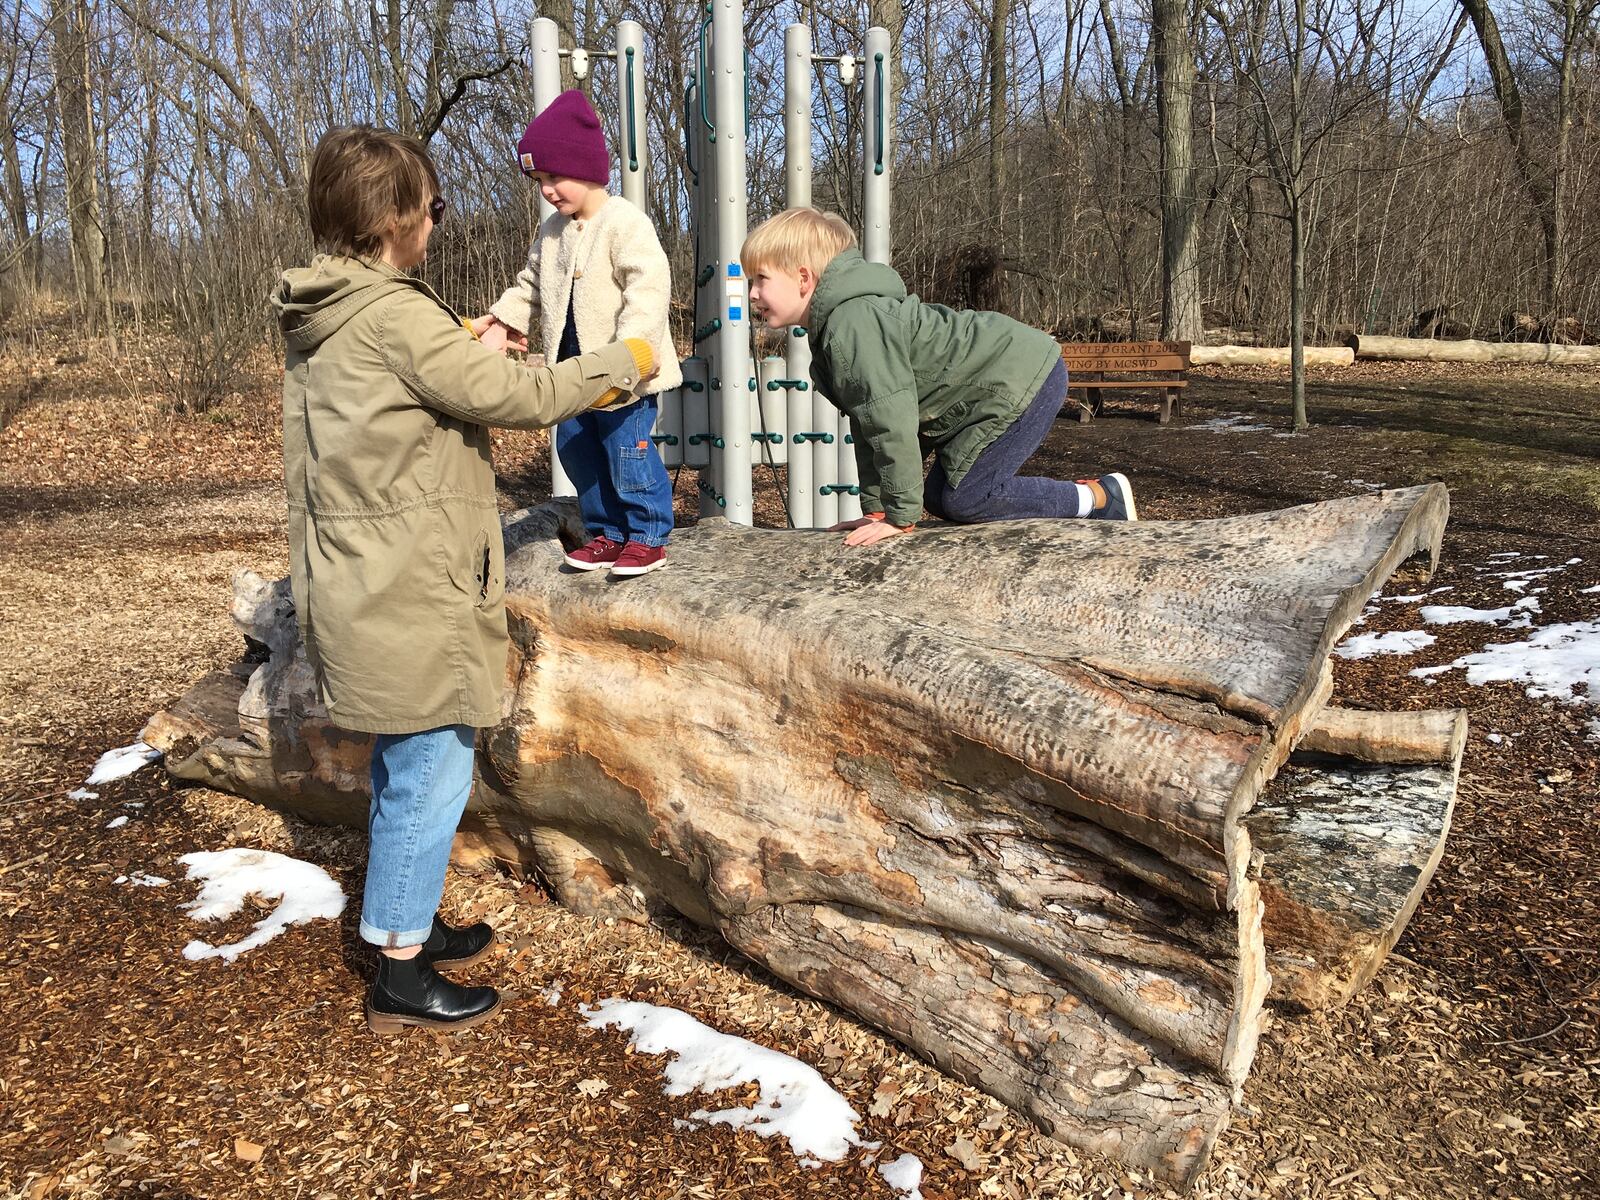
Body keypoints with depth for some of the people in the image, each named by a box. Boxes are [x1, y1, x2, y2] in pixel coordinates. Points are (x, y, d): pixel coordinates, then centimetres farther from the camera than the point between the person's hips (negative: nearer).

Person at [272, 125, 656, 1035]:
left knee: (406, 770, 21)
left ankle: (411, 923, 36)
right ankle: (402, 977, 13)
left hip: (368, 589, 10)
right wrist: (624, 364, -4)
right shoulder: (396, 316, -18)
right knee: (431, 775, 1)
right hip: (410, 597, -10)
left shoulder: (317, 319, 12)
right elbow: (513, 395, -16)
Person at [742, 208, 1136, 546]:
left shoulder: (854, 325, -24)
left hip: (1021, 379, -10)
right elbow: (867, 425, 13)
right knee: (938, 496, 10)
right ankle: (1072, 498, 19)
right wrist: (876, 509, 10)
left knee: (964, 499, -15)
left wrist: (900, 516, -20)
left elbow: (892, 421, -27)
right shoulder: (832, 331, 10)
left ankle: (1098, 496, 0)